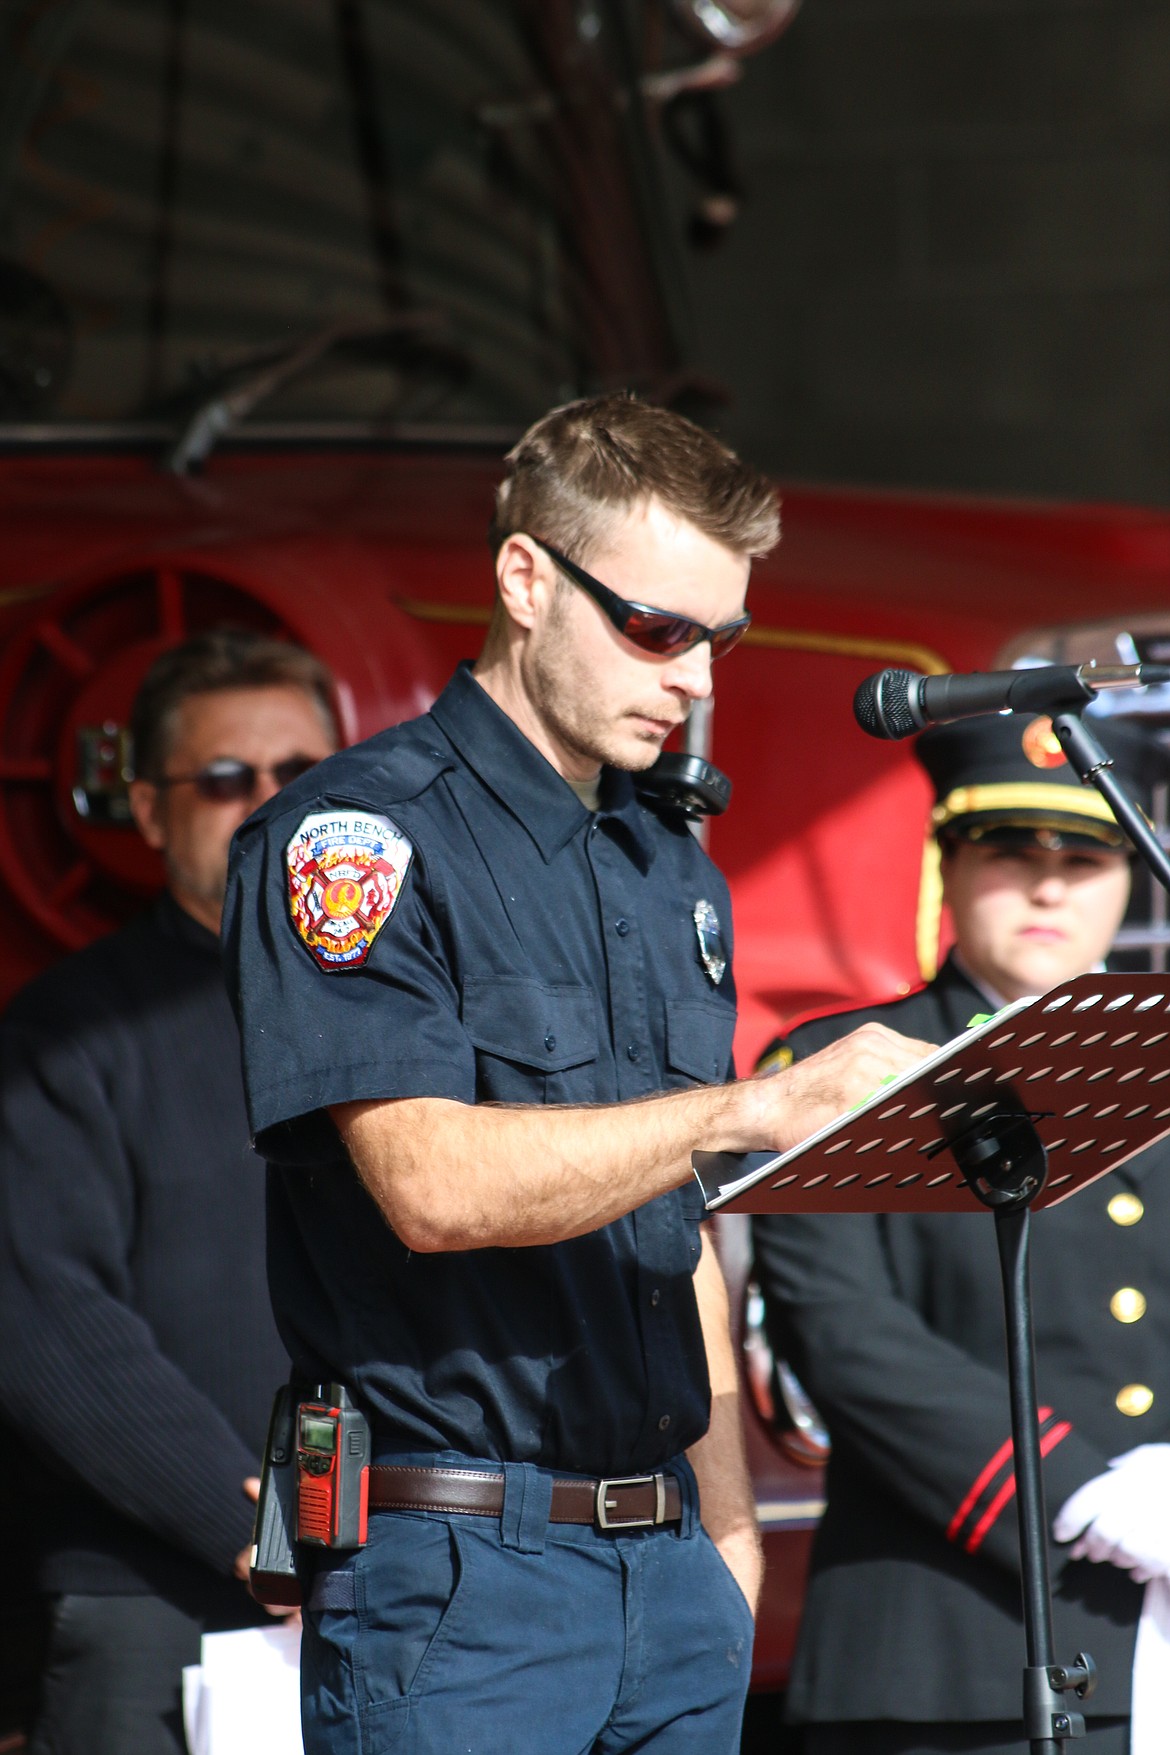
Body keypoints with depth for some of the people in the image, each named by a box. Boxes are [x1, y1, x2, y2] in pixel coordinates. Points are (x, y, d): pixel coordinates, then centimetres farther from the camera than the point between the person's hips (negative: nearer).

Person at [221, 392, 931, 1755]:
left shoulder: (671, 872, 18)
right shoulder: (357, 836, -8)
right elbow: (434, 1184, -21)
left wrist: (726, 1526, 17)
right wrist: (756, 1107, -27)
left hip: (667, 1563, 7)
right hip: (452, 1573, -7)